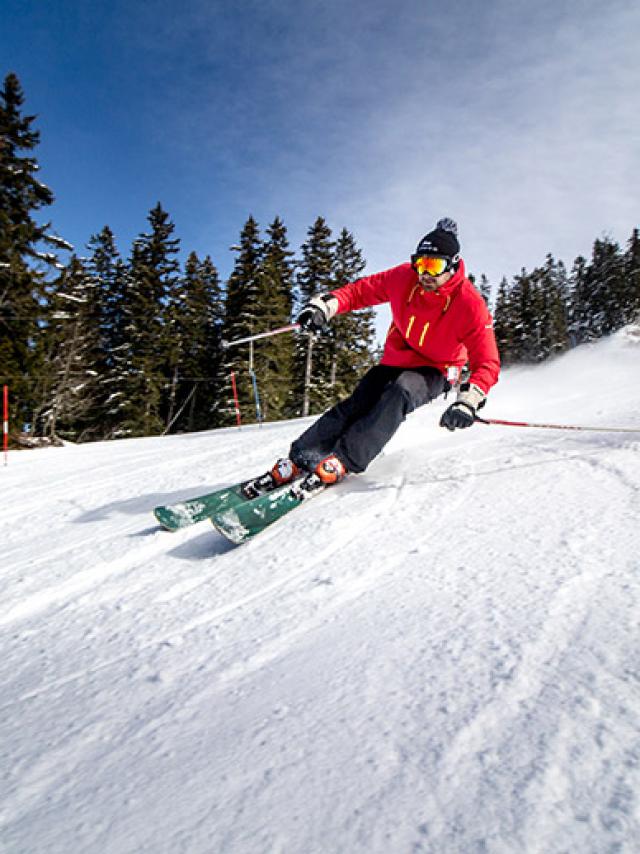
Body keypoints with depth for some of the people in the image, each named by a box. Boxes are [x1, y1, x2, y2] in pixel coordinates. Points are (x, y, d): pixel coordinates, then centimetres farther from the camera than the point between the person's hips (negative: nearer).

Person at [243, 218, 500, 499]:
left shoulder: (470, 305, -23)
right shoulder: (403, 278, -13)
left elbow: (487, 363, -24)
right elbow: (364, 289, 1)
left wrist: (469, 399, -42)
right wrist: (326, 305, -16)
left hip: (434, 372, -3)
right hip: (396, 361, 3)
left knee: (399, 391, -36)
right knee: (354, 406, -17)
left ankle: (341, 461, -36)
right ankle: (296, 460, -13)